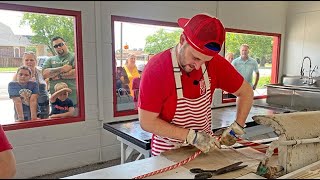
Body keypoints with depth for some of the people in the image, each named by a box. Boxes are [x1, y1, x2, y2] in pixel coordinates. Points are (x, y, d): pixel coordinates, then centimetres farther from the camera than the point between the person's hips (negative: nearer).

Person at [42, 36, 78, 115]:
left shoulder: (74, 57, 4)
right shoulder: (50, 60, 18)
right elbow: (45, 73, 1)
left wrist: (59, 76, -6)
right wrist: (62, 69, -8)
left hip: (73, 98, -4)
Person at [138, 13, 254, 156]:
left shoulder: (216, 63, -11)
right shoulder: (156, 68, -20)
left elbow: (246, 92, 3)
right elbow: (147, 122, -18)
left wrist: (236, 127, -9)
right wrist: (191, 136, -22)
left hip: (205, 147, 3)